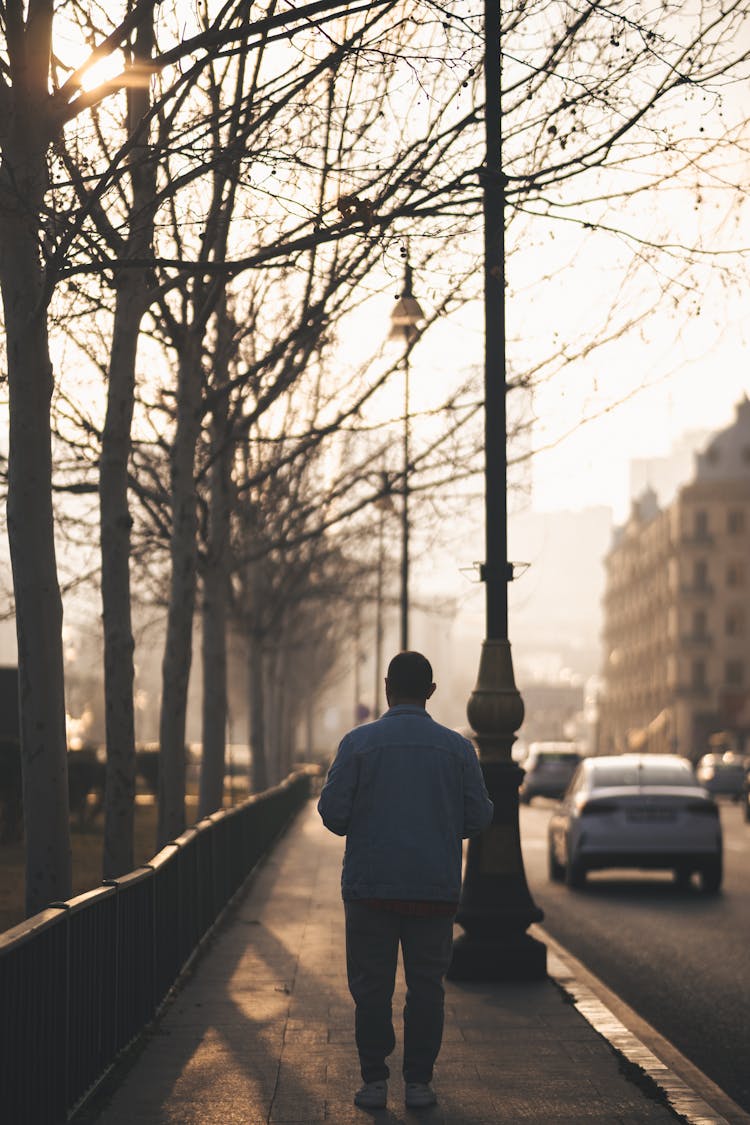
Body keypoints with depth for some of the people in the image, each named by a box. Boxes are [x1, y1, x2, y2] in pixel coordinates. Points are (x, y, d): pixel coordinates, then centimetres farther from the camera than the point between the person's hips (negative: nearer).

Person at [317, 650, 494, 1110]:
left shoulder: (359, 742, -5)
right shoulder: (457, 747, 1)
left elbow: (332, 811, -6)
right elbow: (480, 815, 3)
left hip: (371, 886, -1)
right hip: (435, 888, 1)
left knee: (371, 985, 5)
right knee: (426, 984, 7)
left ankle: (375, 1081, 5)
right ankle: (419, 1082, 7)